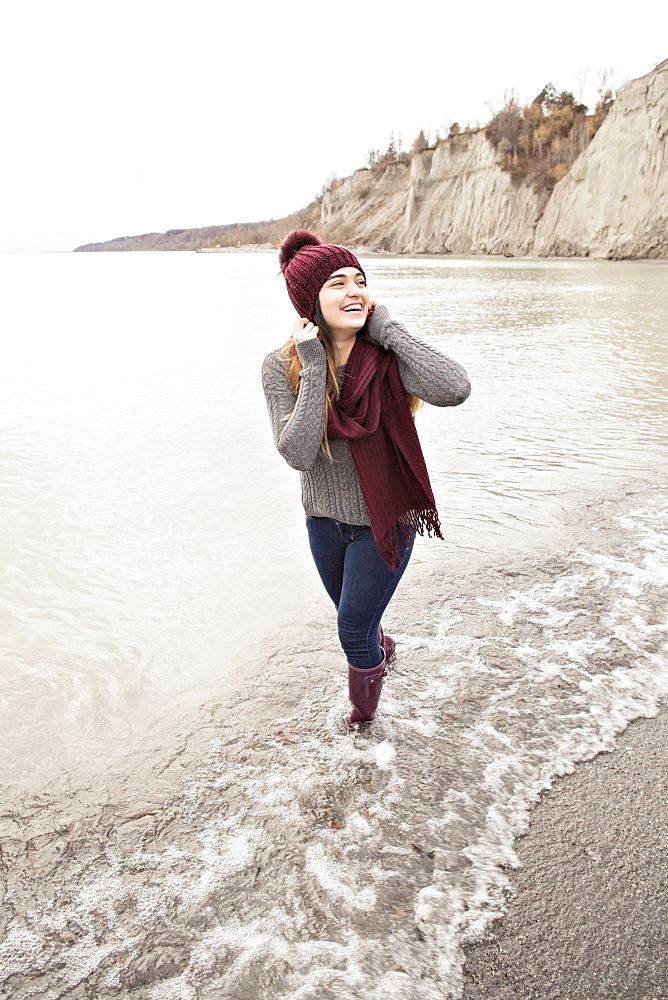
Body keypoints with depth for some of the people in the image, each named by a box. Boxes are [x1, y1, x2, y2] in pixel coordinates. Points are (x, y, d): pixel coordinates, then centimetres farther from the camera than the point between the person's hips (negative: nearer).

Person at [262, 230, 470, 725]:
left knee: (354, 630, 9)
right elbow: (297, 453, -26)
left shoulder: (387, 355, -18)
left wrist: (388, 328, -28)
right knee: (355, 617, 26)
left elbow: (453, 390, -36)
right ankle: (381, 647, 65)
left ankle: (362, 717, 42)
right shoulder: (283, 367, -15)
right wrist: (315, 368, -28)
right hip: (324, 520, 3)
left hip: (385, 521, -3)